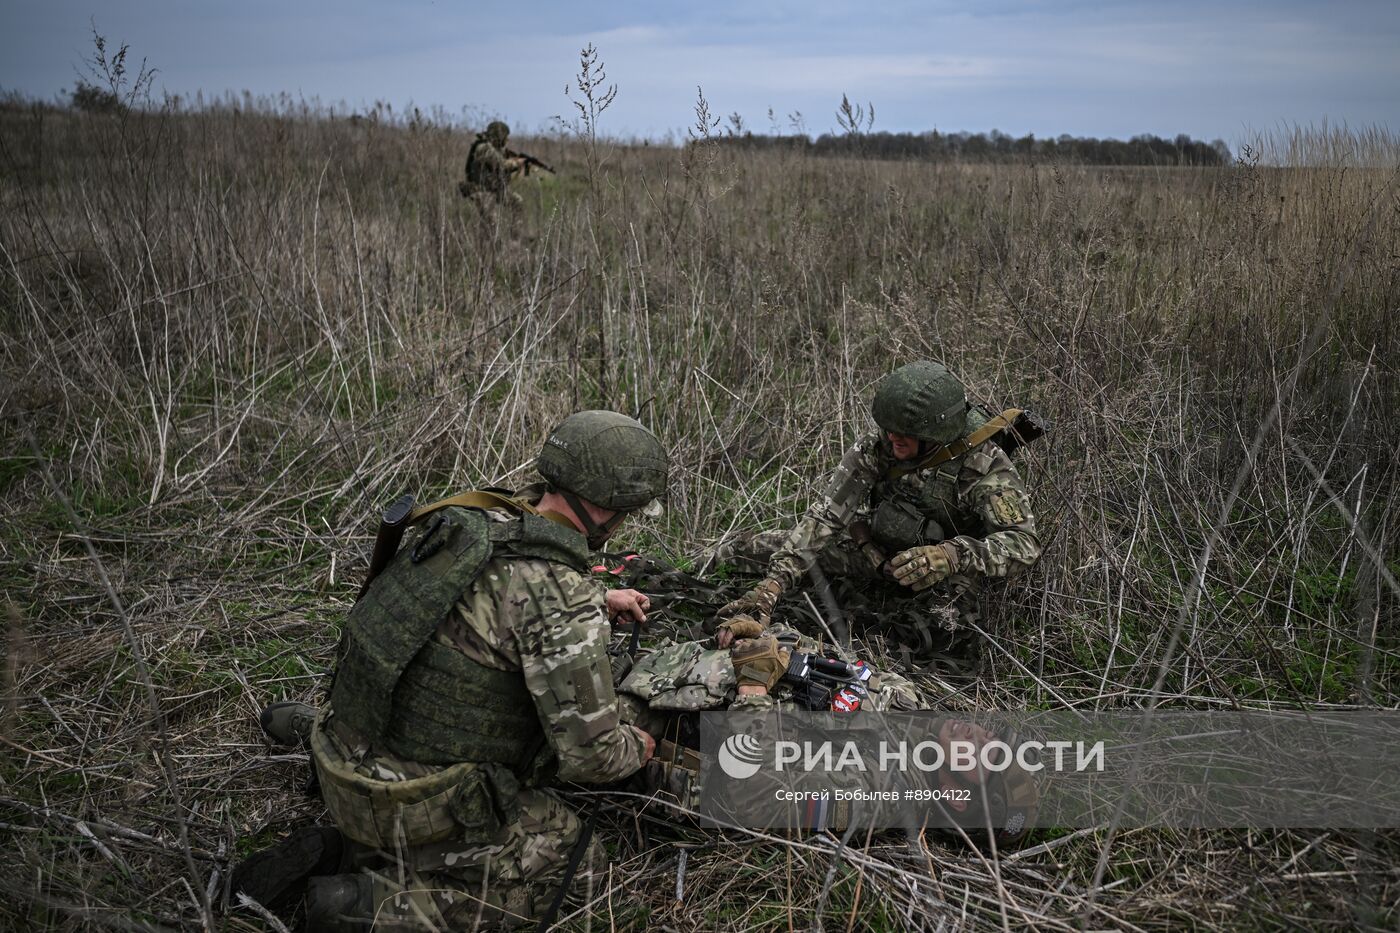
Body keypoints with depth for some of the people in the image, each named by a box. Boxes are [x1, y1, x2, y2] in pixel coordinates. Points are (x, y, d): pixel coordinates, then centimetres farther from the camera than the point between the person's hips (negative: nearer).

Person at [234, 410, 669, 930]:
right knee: (559, 847, 9)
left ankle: (335, 857, 14)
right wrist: (636, 748, 5)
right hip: (419, 803, -8)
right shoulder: (565, 604, -25)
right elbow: (589, 753, -18)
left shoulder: (466, 521, -1)